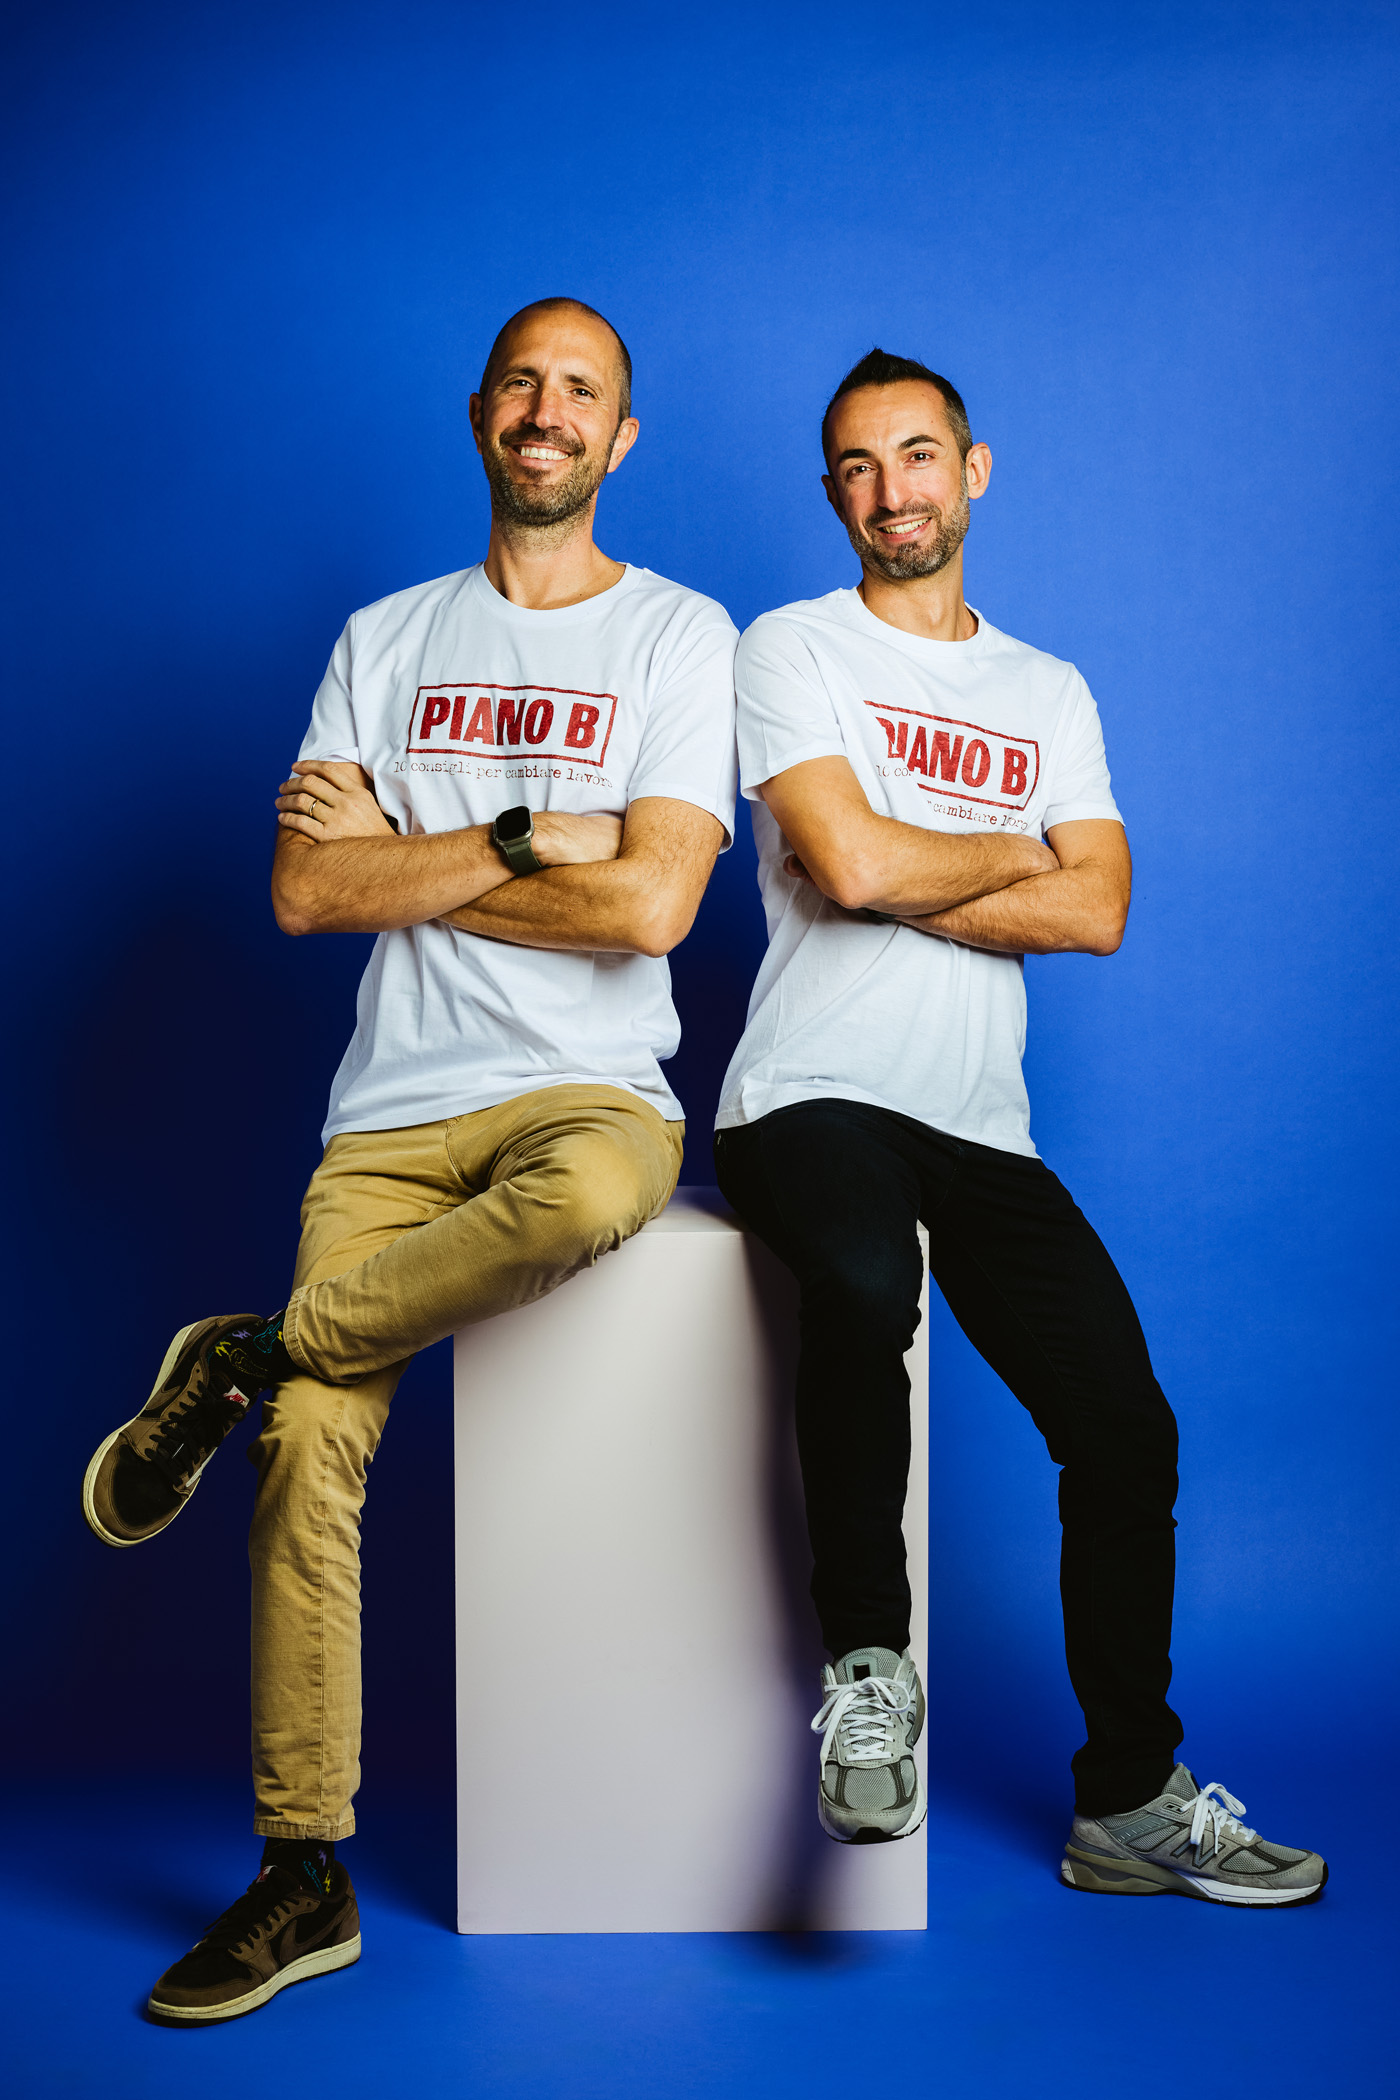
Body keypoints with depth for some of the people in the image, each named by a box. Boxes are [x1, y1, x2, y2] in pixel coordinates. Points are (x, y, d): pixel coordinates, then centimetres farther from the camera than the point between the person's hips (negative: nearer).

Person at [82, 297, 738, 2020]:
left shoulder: (681, 636, 5)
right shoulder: (387, 638, 15)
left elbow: (648, 907, -9)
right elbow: (306, 891, 2)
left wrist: (402, 863, -3)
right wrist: (520, 837, -6)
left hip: (591, 1090, -2)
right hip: (396, 1107, 2)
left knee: (585, 1197, -39)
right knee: (315, 1450, -14)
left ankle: (243, 1359, -14)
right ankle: (304, 1880, 0)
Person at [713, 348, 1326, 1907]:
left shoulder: (1051, 694, 19)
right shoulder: (790, 652, 5)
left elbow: (1096, 914, 3)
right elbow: (854, 863, -13)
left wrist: (901, 877, -6)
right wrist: (1007, 853, 4)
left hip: (984, 1130, 5)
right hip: (815, 1100, -5)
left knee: (1127, 1430, -6)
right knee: (867, 1281, -38)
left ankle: (1129, 1800, 13)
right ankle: (867, 1658, -15)